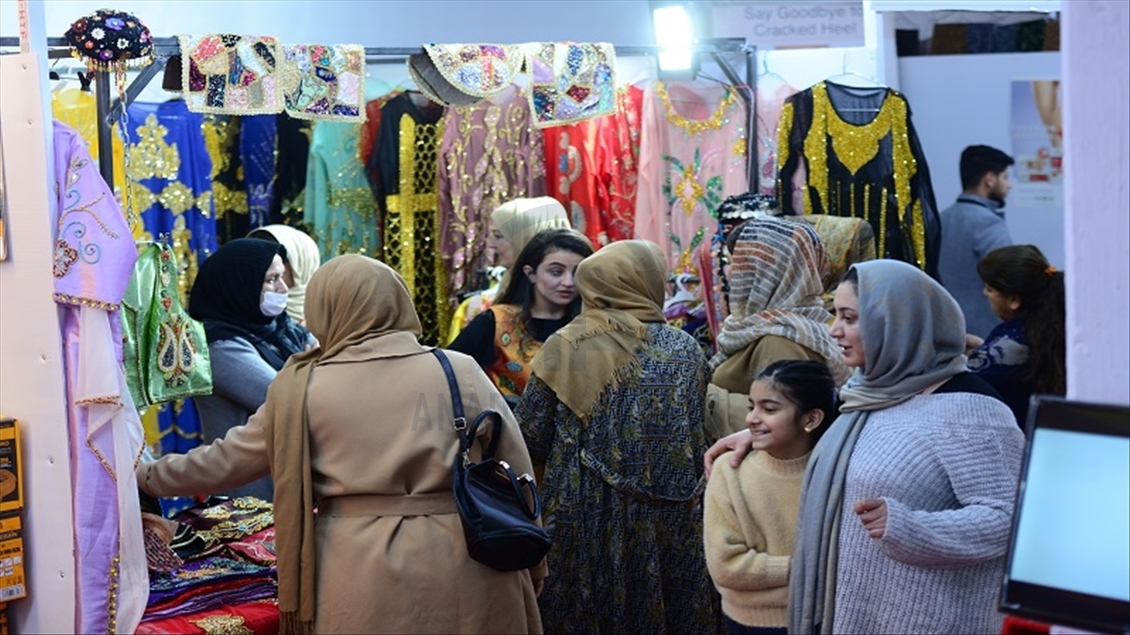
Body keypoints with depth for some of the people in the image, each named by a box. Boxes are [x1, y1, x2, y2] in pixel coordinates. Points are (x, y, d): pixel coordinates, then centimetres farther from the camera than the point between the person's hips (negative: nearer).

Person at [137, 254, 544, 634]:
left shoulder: (301, 389, 1)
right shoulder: (460, 372, 1)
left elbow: (228, 460, 13)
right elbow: (517, 479, 4)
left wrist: (145, 476, 29)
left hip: (358, 579, 0)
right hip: (462, 566, 1)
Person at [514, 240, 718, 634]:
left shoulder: (567, 347, -5)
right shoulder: (687, 351, 2)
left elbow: (531, 440, -3)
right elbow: (698, 442, 9)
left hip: (587, 521, -2)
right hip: (672, 524, 2)